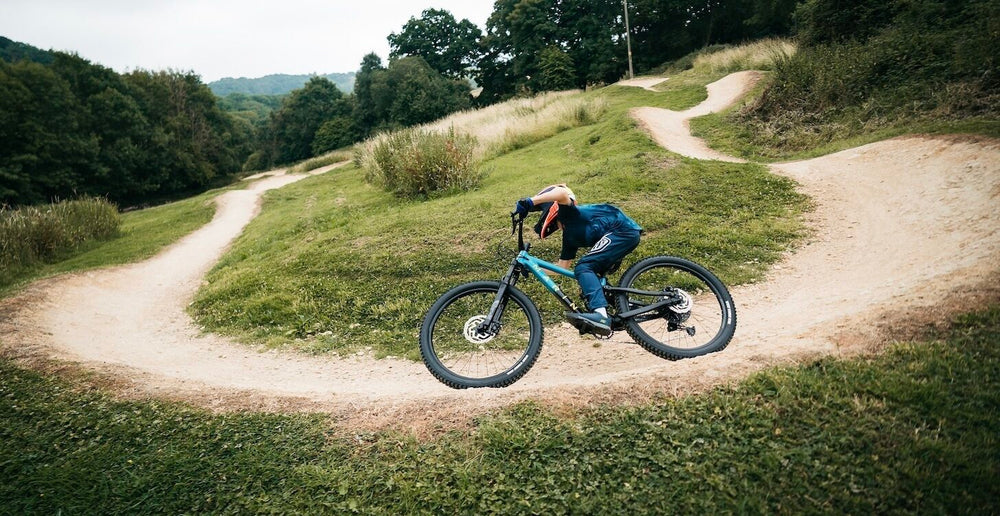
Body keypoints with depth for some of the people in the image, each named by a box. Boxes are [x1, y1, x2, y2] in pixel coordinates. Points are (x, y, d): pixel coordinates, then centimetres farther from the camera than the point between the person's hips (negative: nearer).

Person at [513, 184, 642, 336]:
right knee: (591, 275, 14)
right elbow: (562, 266, 23)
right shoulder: (570, 235, 22)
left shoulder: (569, 214, -3)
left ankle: (600, 314, -32)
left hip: (622, 231, -10)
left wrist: (530, 201, -25)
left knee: (583, 267, -18)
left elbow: (562, 193, -26)